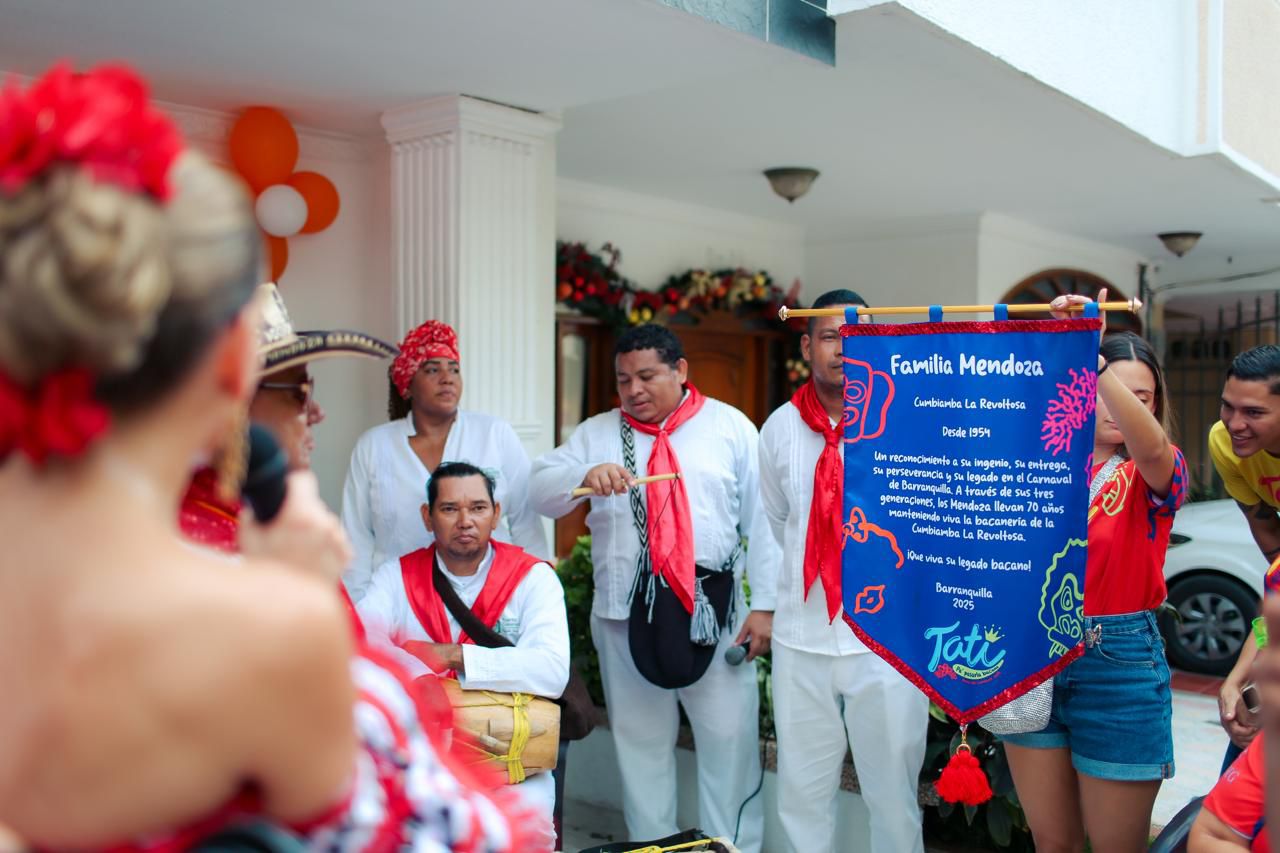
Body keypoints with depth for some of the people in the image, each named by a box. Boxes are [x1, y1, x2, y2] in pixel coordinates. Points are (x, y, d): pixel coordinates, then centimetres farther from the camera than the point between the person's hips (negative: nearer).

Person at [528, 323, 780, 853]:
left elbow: (761, 521, 1)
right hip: (626, 611, 2)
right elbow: (540, 490, -2)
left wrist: (763, 605, -4)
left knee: (729, 737, 4)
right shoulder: (597, 433, 8)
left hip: (712, 606, -1)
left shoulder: (730, 427, 3)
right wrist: (585, 476, -24)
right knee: (640, 741, 13)